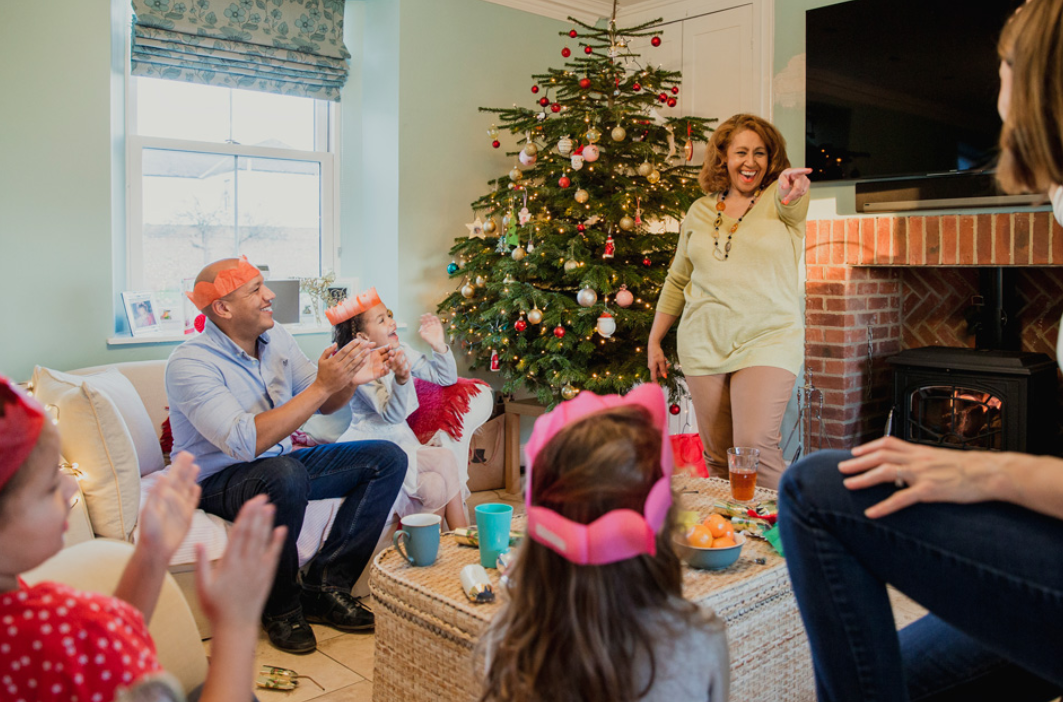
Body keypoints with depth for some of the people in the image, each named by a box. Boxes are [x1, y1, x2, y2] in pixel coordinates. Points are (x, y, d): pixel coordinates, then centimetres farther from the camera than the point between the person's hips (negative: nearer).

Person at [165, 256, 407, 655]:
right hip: (218, 480, -7)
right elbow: (246, 442, -33)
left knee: (388, 459, -5)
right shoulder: (190, 363, -21)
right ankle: (281, 608, -16)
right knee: (285, 474, -41)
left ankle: (323, 585, -6)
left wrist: (348, 382, -14)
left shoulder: (277, 340, 0)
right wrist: (321, 386, -33)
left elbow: (324, 405, 10)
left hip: (282, 463, 8)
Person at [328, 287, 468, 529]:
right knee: (446, 460, -18)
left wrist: (439, 346, -8)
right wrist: (401, 379, -42)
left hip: (400, 437, 6)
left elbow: (446, 378, 8)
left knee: (439, 487, -17)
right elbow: (393, 415, -25)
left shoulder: (401, 352, 2)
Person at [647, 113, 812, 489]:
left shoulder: (779, 201, 1)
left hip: (767, 342, -3)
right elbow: (677, 280, 18)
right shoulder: (700, 211, 11)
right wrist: (654, 339, 16)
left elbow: (789, 202, -26)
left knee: (754, 446, -15)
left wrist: (791, 189, -50)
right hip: (703, 346, 4)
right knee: (717, 456, 7)